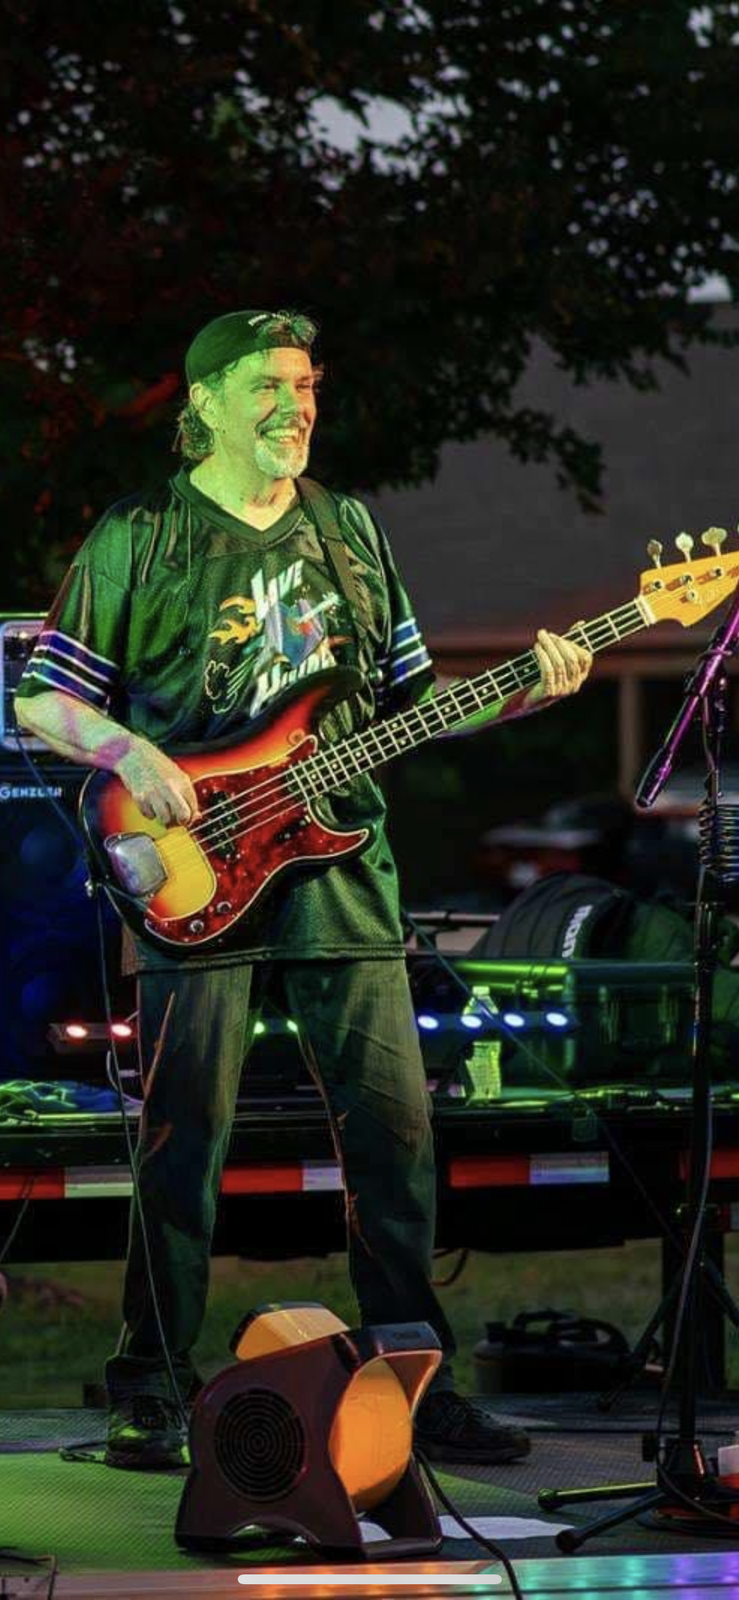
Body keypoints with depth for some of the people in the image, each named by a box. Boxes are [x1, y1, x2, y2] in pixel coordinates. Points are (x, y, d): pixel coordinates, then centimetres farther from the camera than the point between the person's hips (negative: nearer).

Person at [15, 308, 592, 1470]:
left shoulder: (349, 532, 16)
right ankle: (150, 1399, 6)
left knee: (394, 1130, 0)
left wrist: (523, 692, 3)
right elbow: (42, 701, 2)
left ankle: (419, 1385, 8)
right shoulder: (138, 540, 2)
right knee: (184, 1141, -3)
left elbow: (408, 699, 19)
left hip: (339, 871, 4)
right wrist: (129, 751, -16)